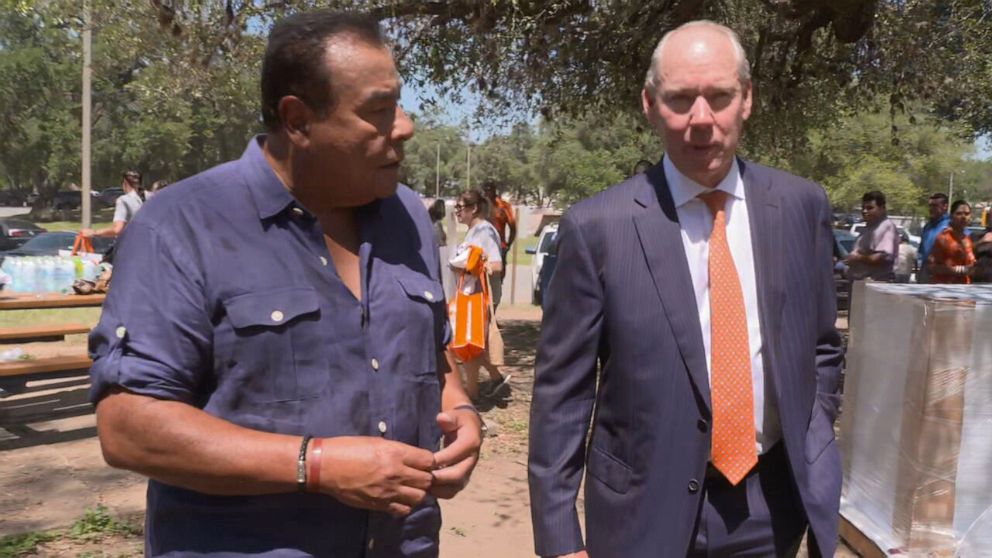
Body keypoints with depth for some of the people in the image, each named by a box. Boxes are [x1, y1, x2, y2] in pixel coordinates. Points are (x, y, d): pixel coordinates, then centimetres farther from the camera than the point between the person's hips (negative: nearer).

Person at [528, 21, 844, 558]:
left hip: (776, 501, 3)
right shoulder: (596, 226, -13)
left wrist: (815, 462, 7)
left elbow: (820, 347, 10)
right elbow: (561, 392, -10)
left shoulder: (801, 206, -2)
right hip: (647, 508, -3)